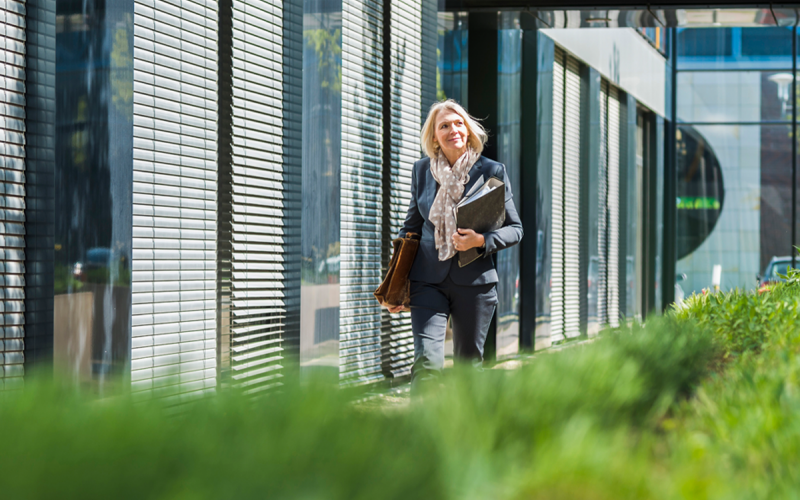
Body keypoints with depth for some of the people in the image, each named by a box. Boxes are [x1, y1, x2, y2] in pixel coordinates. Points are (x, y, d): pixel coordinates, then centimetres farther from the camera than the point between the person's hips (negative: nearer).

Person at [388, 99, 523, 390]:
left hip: (474, 281, -1)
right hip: (429, 280, 1)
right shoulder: (422, 171, 7)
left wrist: (481, 241, -16)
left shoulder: (492, 172, 0)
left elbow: (515, 229, 4)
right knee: (427, 361, -16)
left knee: (469, 366, 7)